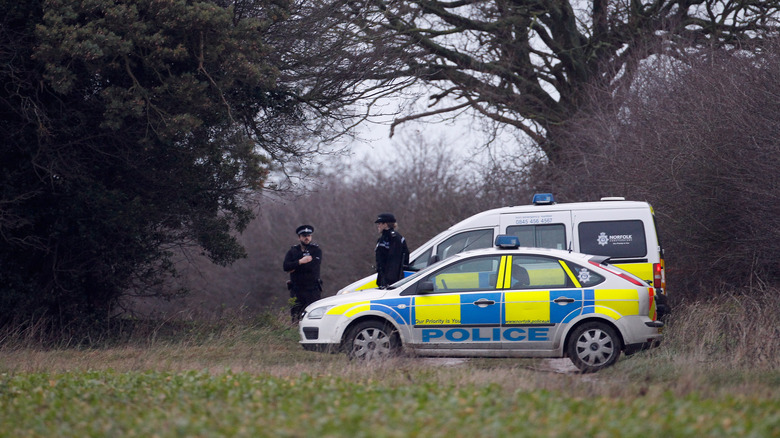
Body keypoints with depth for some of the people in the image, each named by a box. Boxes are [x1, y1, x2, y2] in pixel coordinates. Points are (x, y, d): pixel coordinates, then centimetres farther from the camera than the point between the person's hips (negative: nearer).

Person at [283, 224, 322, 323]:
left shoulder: (316, 250, 6)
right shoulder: (292, 251, 13)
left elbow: (312, 266, -11)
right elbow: (286, 266, -4)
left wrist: (295, 268, -6)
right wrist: (300, 262, -15)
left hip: (313, 290, -2)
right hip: (297, 291, 2)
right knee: (295, 318, -3)